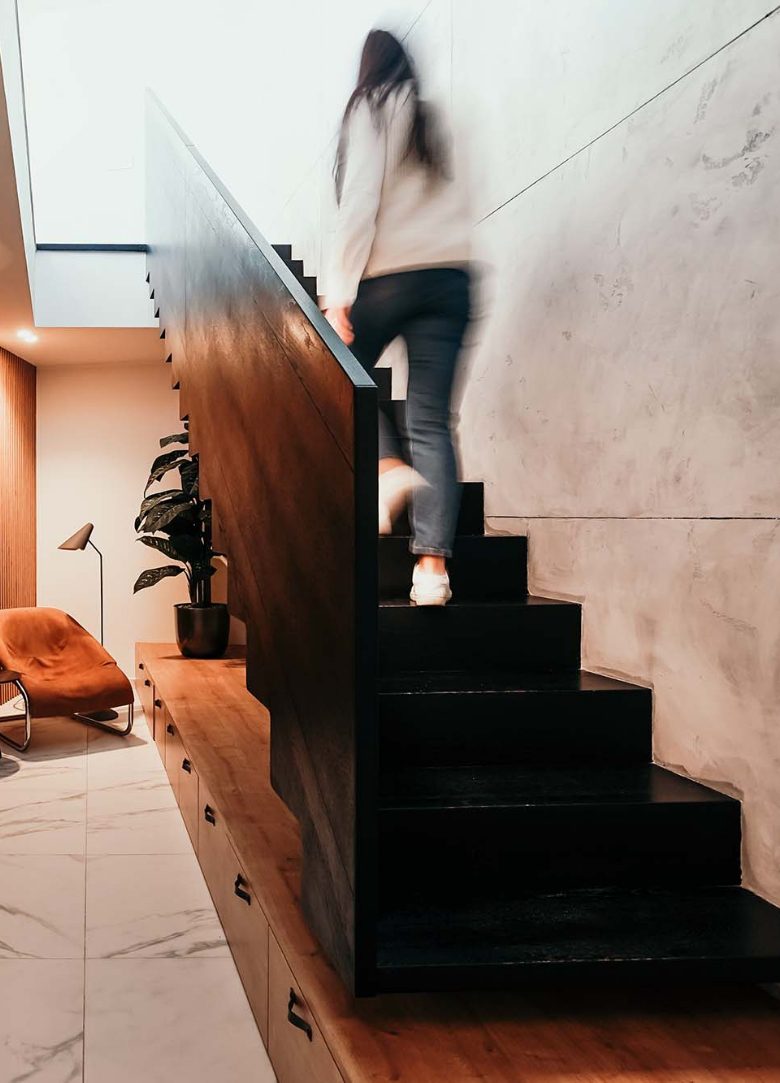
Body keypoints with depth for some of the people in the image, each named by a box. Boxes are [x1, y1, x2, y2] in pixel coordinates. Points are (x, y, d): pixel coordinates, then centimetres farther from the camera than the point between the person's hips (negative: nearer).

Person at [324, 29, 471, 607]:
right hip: (450, 274, 4)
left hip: (390, 273, -4)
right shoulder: (435, 121, 20)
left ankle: (390, 467, -6)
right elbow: (455, 204, 10)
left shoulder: (370, 111, 4)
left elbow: (361, 201, -8)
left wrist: (340, 289, -11)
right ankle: (433, 564, -8)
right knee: (432, 421, 0)